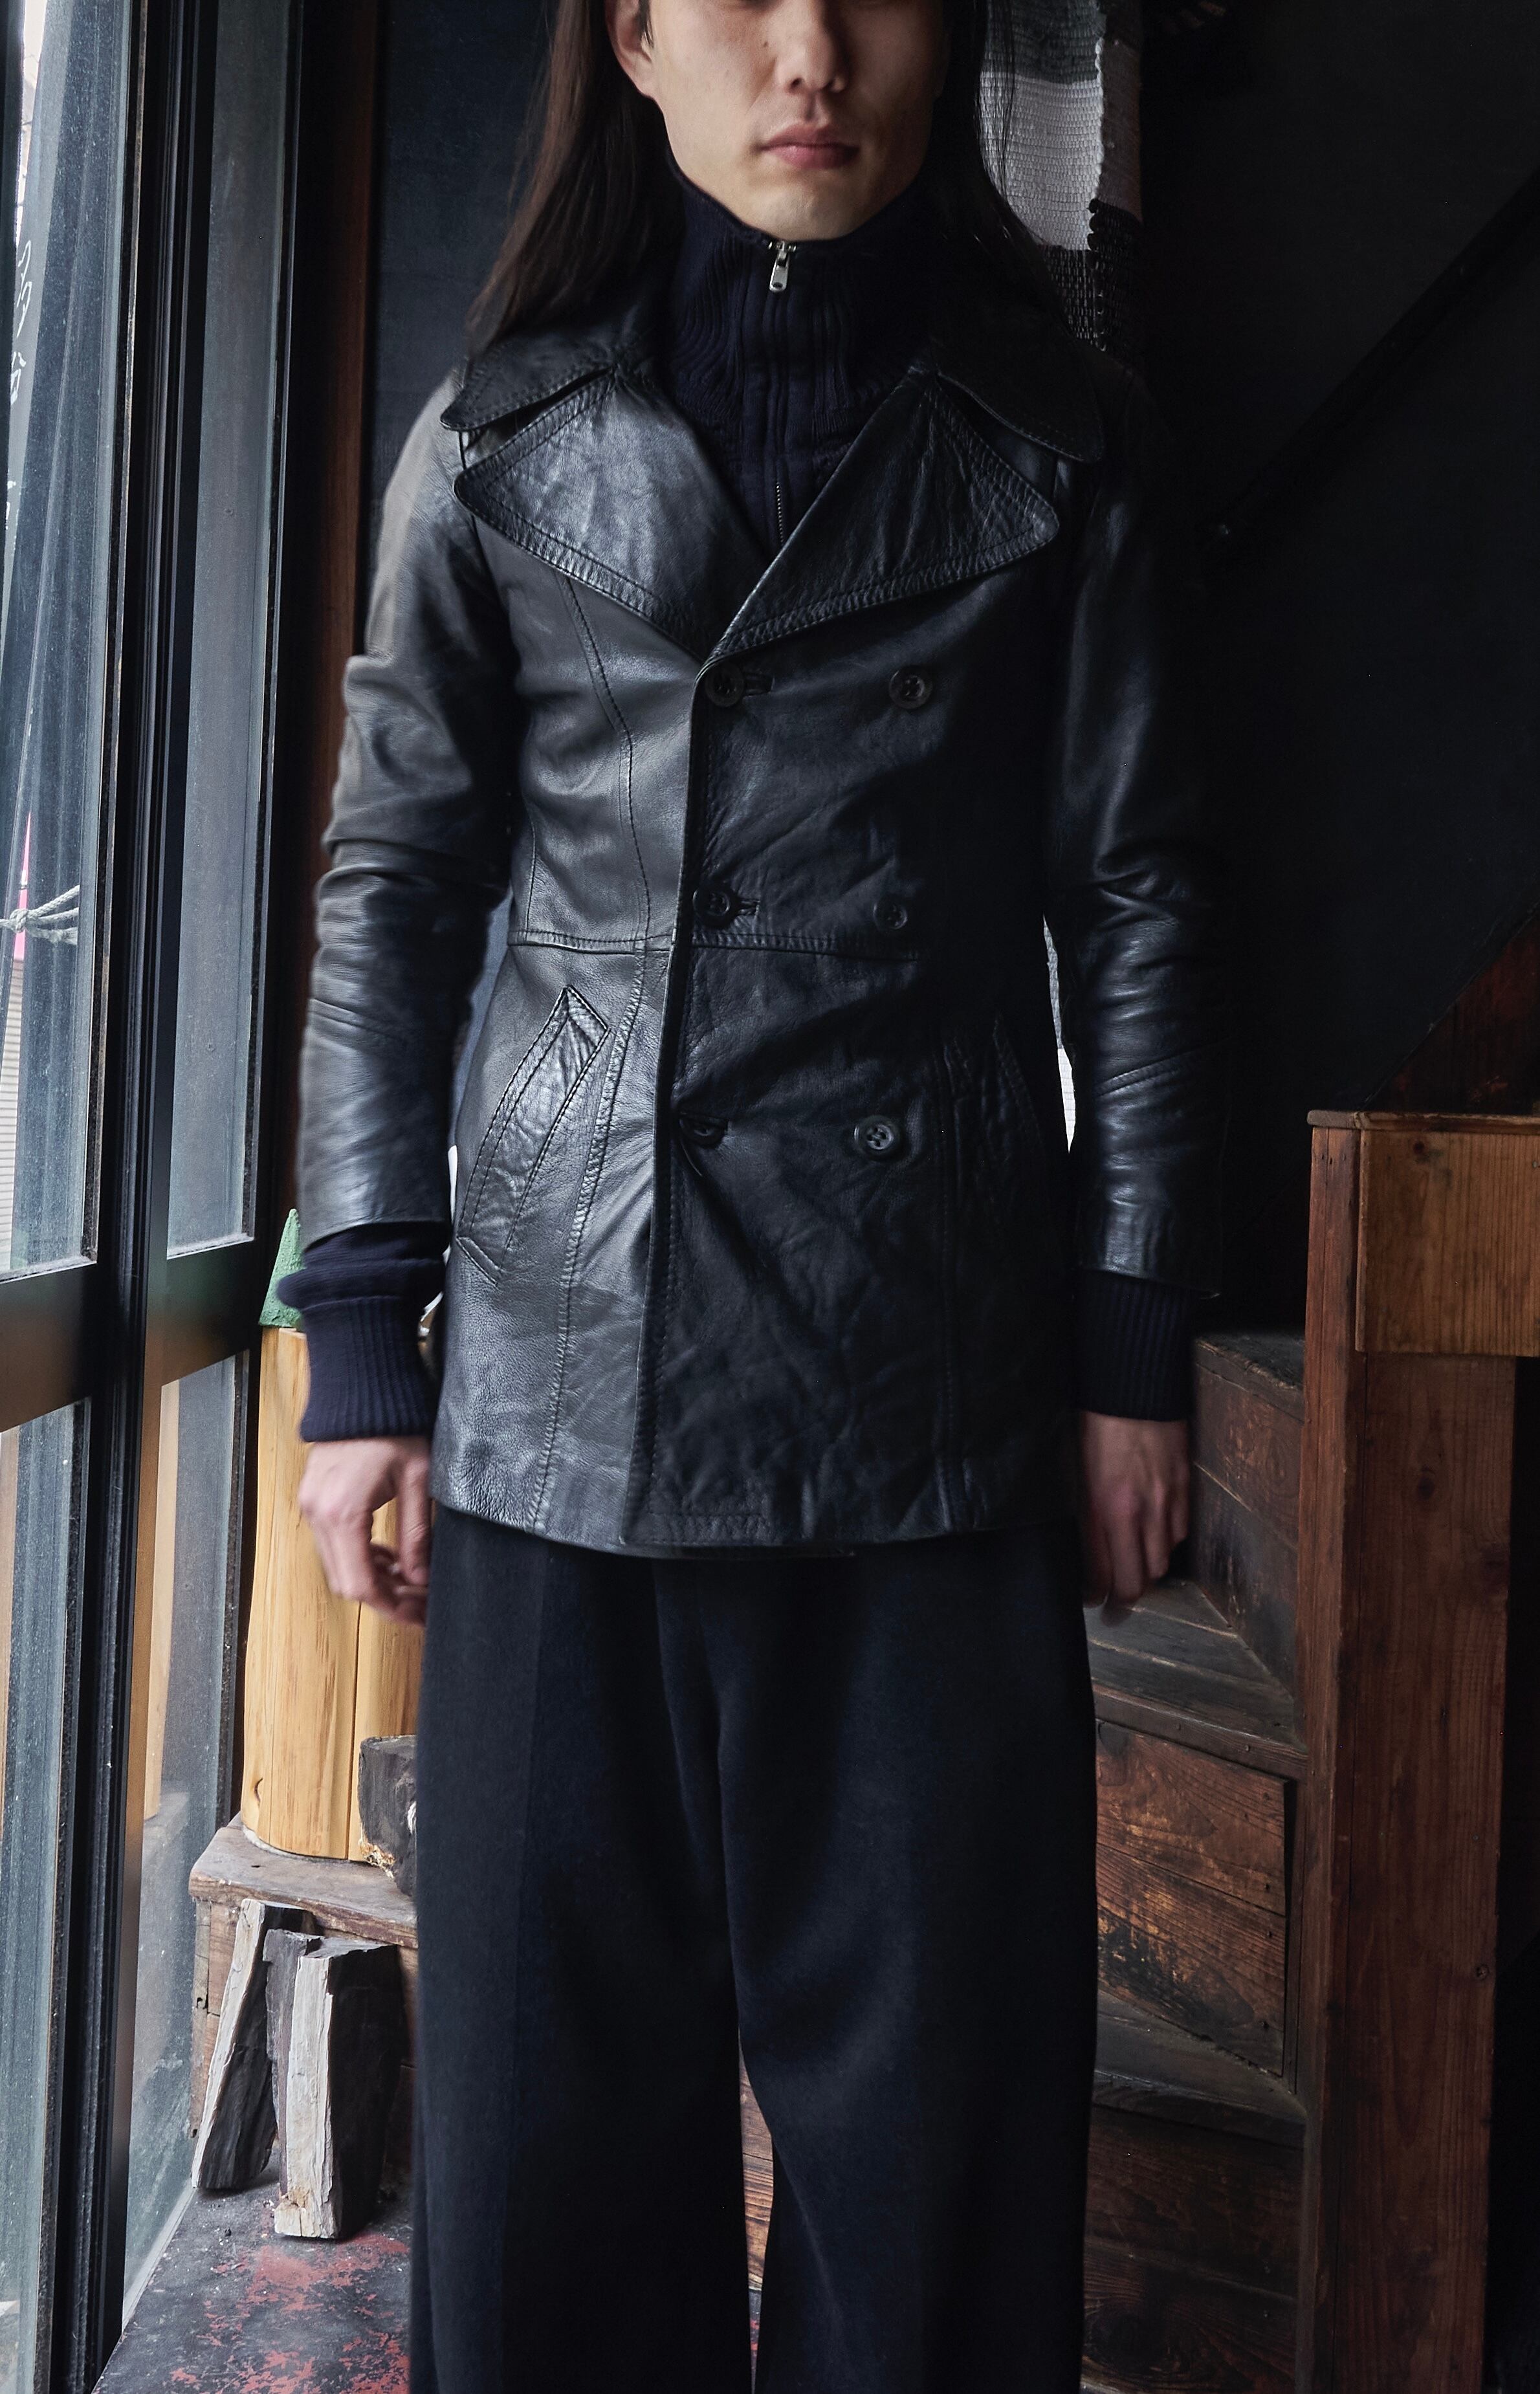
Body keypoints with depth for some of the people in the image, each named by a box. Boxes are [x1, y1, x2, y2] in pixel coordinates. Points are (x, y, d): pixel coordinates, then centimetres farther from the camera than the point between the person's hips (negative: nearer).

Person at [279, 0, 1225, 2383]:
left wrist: (1140, 1344, 2)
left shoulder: (1061, 443, 8)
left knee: (934, 2075, 7)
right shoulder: (498, 445, 10)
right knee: (547, 2074, 9)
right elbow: (393, 900, 7)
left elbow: (1137, 907, 6)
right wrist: (360, 1343, 2)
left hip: (936, 1370, 0)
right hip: (563, 1364, 1)